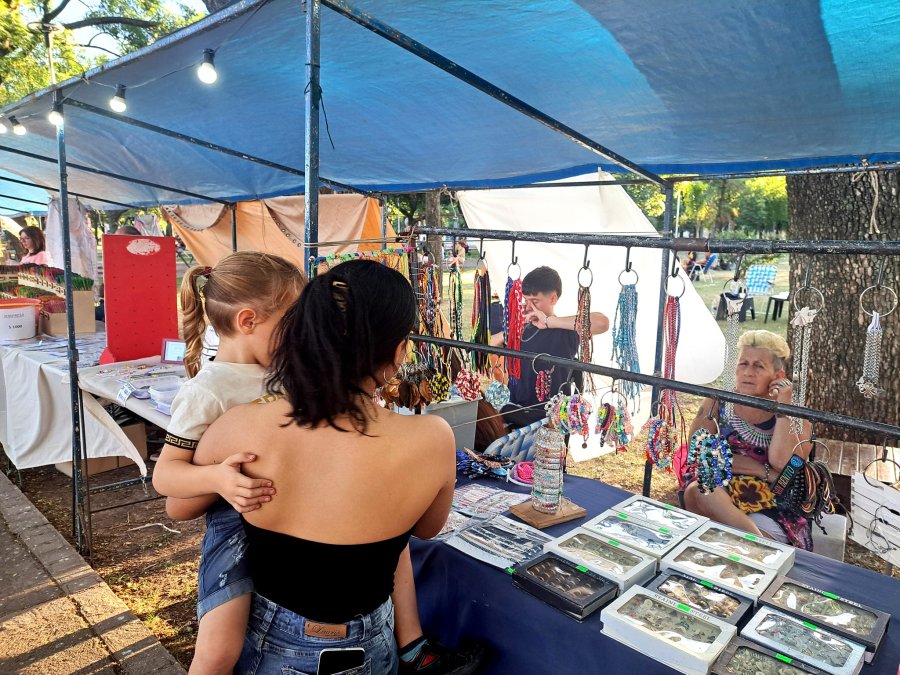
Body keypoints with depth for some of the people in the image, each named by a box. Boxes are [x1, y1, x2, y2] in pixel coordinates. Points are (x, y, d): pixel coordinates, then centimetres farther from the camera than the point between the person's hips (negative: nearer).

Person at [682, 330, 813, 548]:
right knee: (697, 490, -33)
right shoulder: (717, 403, 2)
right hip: (717, 494, 3)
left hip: (770, 508, -3)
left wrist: (783, 409, -15)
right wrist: (762, 471, -13)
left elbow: (782, 463, -15)